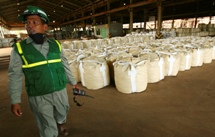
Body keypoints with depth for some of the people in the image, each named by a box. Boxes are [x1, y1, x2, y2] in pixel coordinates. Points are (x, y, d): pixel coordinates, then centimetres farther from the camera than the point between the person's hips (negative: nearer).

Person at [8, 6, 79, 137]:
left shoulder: (56, 45, -2)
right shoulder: (19, 48, -8)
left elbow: (65, 65, 7)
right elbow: (15, 76, -3)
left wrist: (73, 82, 13)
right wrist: (15, 101, -3)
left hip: (60, 91, 3)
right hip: (39, 97, -2)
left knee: (62, 113, 27)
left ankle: (60, 124, 60)